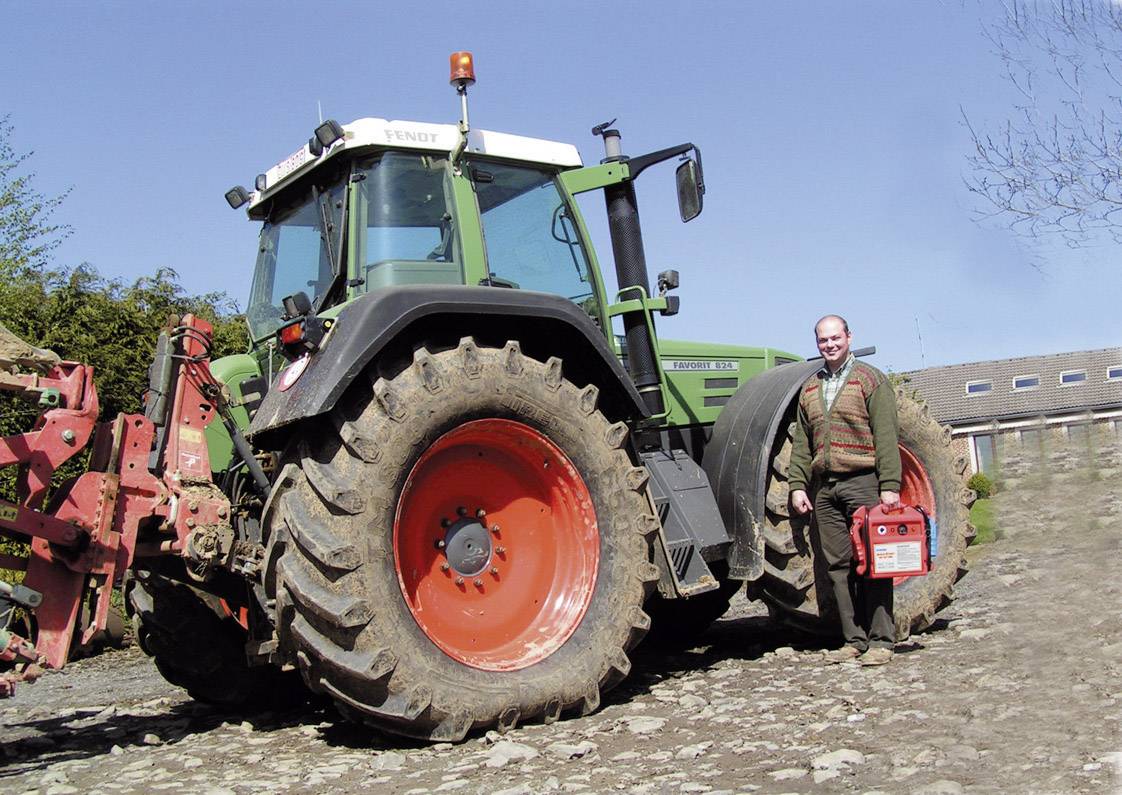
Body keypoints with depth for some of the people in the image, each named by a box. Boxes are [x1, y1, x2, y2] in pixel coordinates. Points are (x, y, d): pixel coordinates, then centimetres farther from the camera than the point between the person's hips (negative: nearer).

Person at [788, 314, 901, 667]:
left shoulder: (870, 380, 0)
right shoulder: (810, 389, 16)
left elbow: (886, 437, -6)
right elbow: (802, 444, 17)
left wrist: (890, 486, -13)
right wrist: (798, 486, 8)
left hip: (864, 483, -5)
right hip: (825, 488, 6)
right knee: (838, 566, 6)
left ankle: (880, 640, 2)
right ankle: (854, 639, 12)